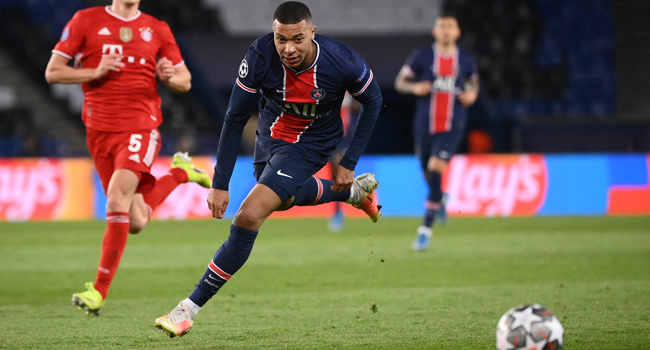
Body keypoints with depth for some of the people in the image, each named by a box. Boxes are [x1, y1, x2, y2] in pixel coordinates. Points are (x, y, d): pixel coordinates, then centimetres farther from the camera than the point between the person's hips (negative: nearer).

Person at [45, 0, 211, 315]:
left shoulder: (156, 29, 9)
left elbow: (185, 81, 16)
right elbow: (52, 72, 3)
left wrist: (171, 77, -9)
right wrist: (95, 73, -13)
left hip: (141, 127, -1)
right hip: (100, 130, 1)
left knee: (118, 196, -24)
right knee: (136, 222, 3)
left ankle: (99, 290, -18)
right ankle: (179, 173, 32)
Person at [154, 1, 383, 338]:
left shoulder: (342, 62, -31)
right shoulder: (259, 56, -28)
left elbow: (372, 101, -8)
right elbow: (235, 119, -17)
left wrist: (348, 163, -8)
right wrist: (220, 184, -19)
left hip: (309, 146, -5)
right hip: (270, 133, 5)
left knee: (249, 217, -19)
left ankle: (190, 308, -11)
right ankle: (353, 191, 55)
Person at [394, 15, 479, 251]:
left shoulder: (466, 61, 4)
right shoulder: (422, 57, 0)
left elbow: (473, 83, 23)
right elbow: (400, 82, 6)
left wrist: (472, 94, 1)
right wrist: (414, 87, -15)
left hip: (452, 128, -1)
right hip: (425, 127, 1)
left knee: (436, 169, -21)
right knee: (429, 176, 10)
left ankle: (426, 229, -17)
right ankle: (440, 200, 50)